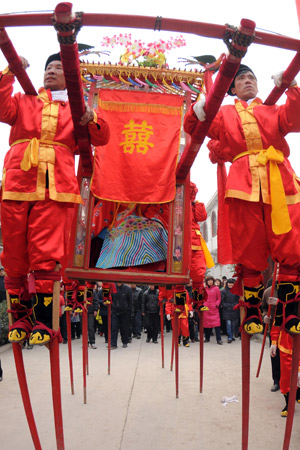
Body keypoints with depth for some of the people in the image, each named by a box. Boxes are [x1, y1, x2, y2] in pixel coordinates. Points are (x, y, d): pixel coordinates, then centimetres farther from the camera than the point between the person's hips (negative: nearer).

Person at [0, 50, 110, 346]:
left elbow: (101, 138, 11)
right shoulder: (24, 101, 25)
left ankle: (42, 321, -1)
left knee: (45, 255, -7)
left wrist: (91, 119, -8)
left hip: (53, 188, -2)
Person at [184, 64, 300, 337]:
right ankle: (252, 312, 9)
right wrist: (198, 111, -5)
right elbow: (194, 128, 15)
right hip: (244, 183, -1)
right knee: (249, 252, -1)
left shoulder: (272, 109, 26)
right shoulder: (224, 114, 24)